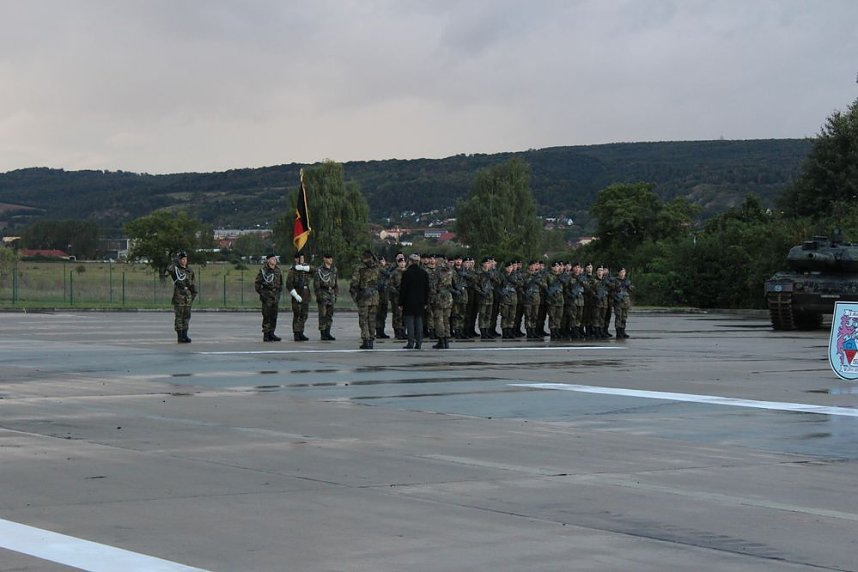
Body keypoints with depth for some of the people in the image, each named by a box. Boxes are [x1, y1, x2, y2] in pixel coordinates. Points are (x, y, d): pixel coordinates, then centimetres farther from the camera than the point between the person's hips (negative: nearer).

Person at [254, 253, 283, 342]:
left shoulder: (278, 270, 11)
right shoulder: (263, 270, -7)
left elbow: (281, 283, 23)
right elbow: (257, 283, -5)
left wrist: (279, 291, 13)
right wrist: (261, 293, -10)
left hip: (276, 296, 6)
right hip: (267, 296, -6)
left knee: (274, 316, 8)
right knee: (267, 316, -5)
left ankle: (271, 334, 16)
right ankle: (266, 335, -2)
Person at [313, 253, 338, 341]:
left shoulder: (334, 269, 11)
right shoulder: (319, 270, -7)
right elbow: (316, 284, -9)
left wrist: (335, 295, 14)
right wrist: (318, 296, -14)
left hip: (331, 293, 6)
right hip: (323, 294, -6)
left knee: (330, 314, 6)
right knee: (323, 314, -4)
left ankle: (327, 333, 11)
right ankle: (322, 334, -1)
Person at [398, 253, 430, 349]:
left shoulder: (406, 273, -10)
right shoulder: (424, 273, 4)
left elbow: (403, 289, -8)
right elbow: (427, 288, 9)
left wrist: (401, 303, -3)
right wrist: (426, 302, 15)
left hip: (409, 301, -4)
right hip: (420, 302, 4)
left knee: (409, 322, -1)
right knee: (419, 321, 8)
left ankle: (411, 342, -5)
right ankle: (419, 343, 6)